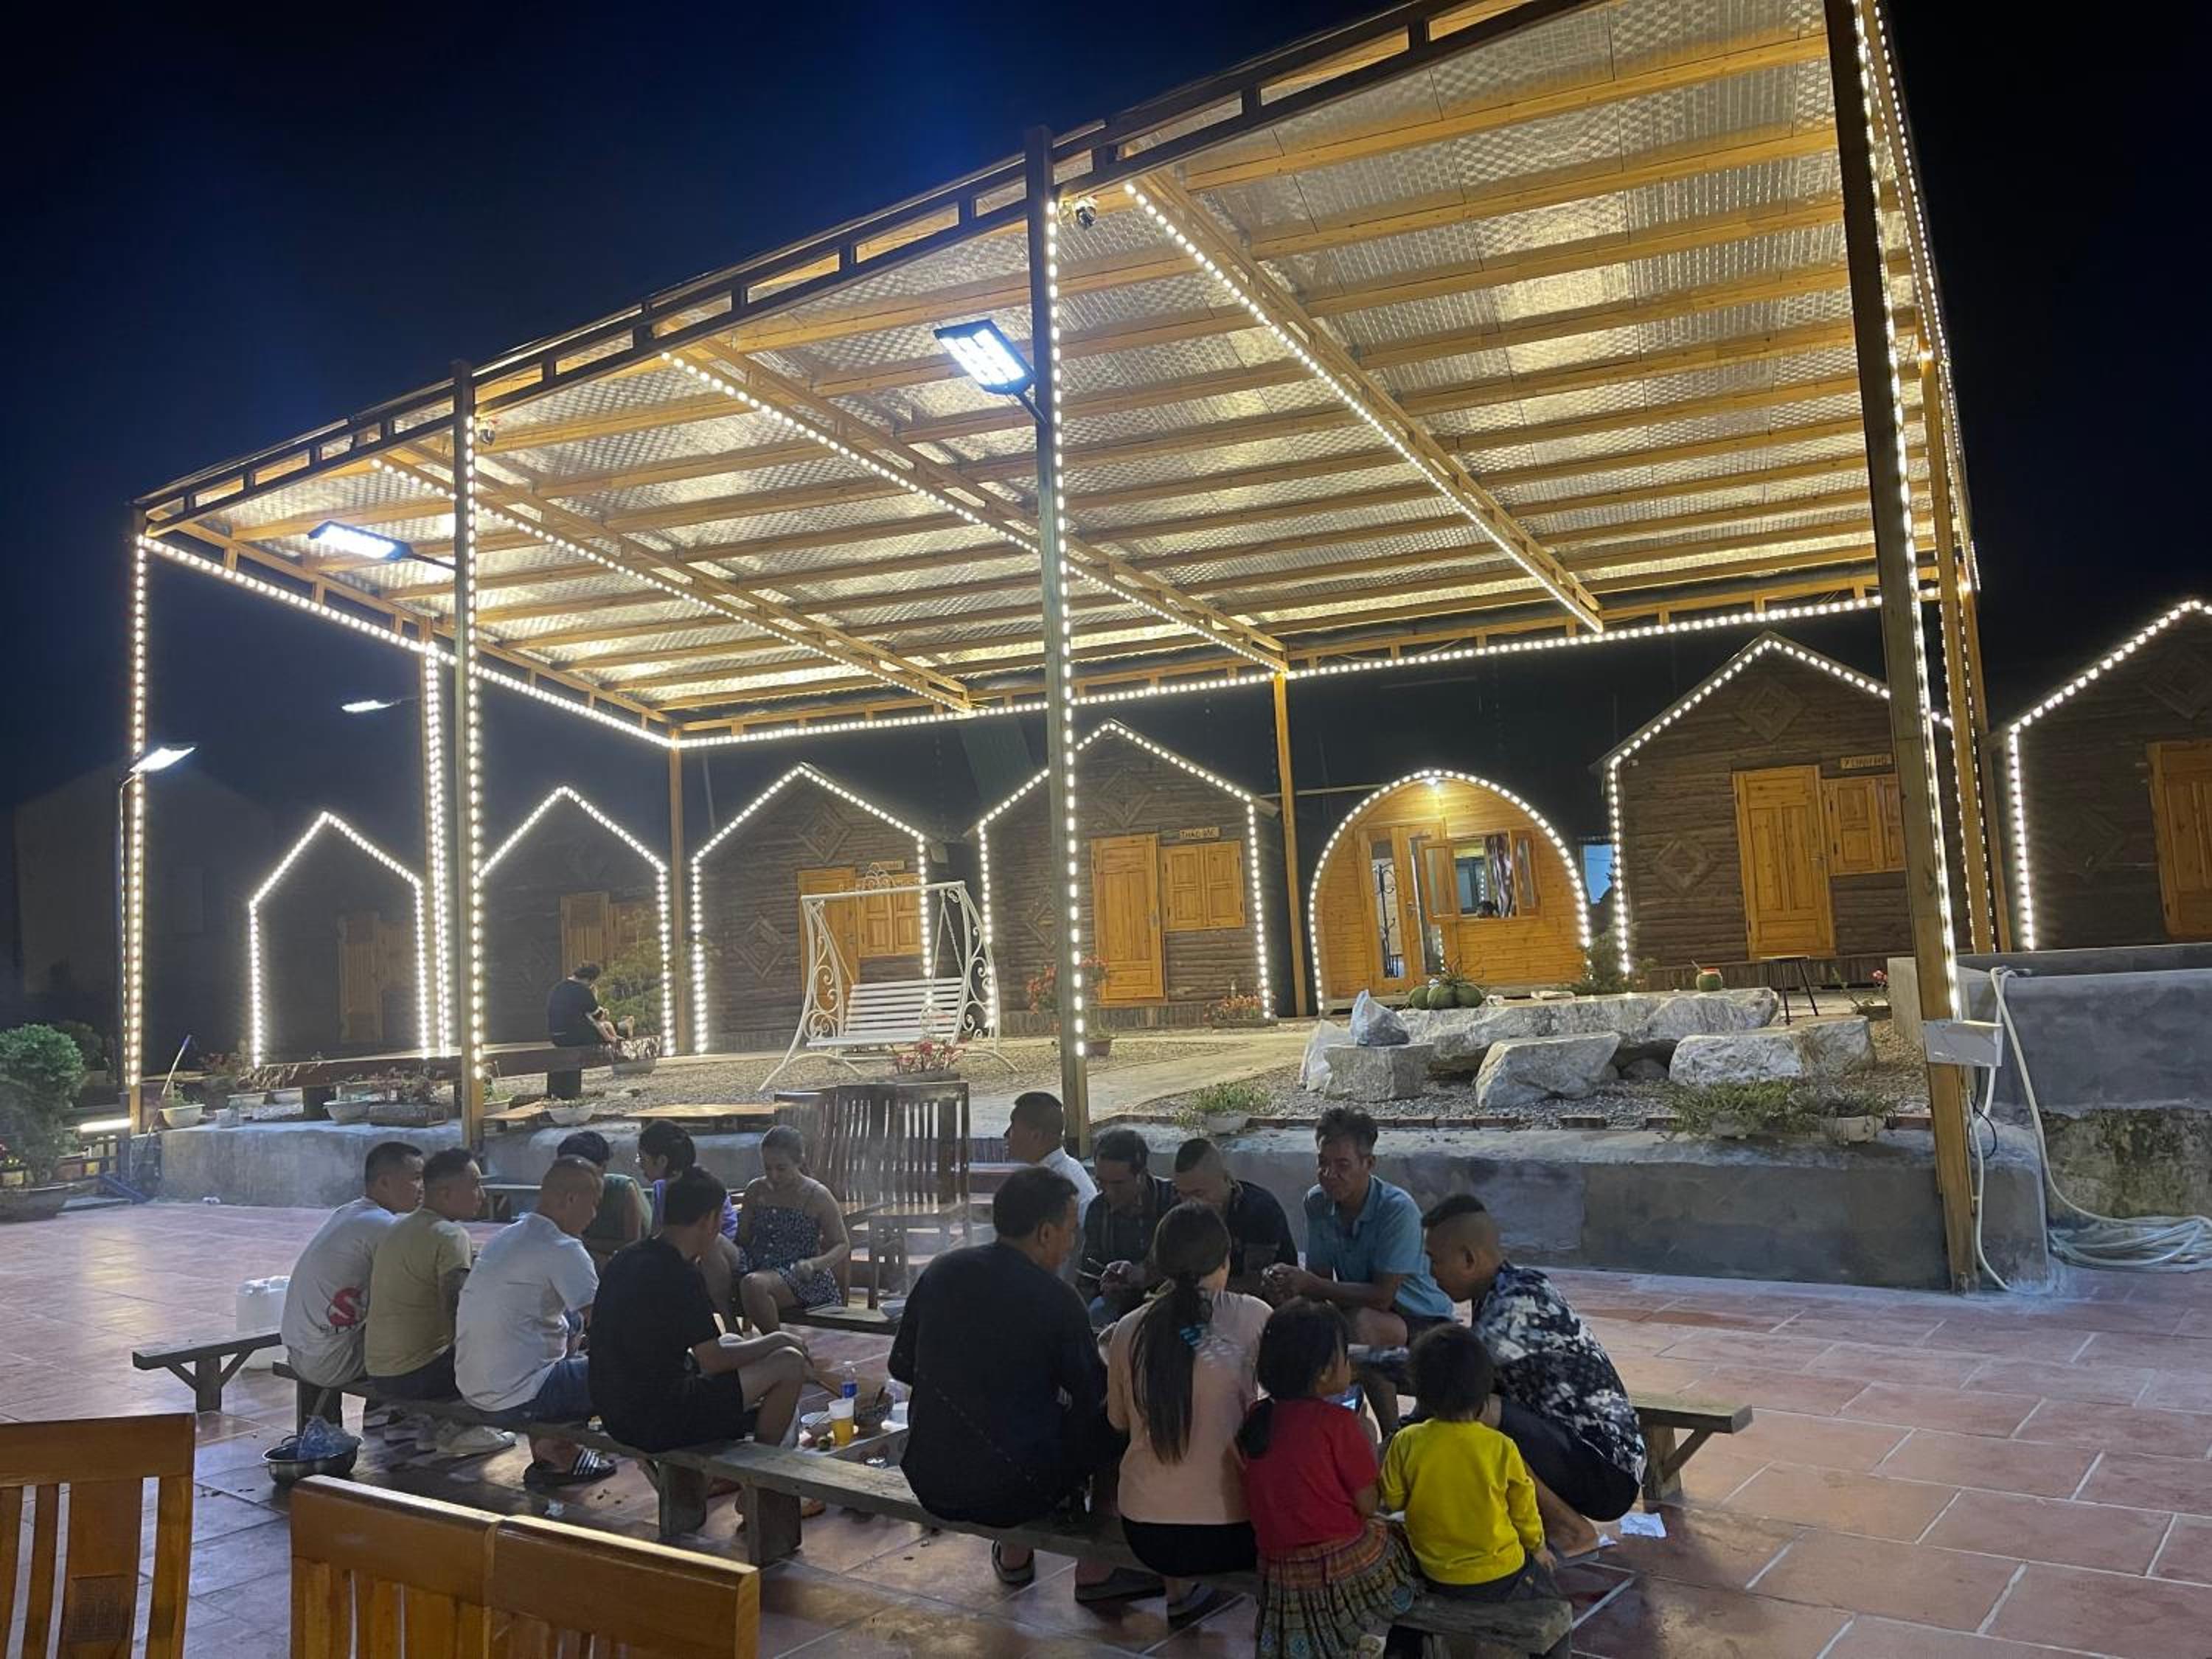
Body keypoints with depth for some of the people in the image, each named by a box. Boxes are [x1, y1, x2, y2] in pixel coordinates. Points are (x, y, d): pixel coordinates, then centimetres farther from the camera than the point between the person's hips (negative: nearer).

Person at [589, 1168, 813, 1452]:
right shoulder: (679, 1275, -20)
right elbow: (713, 1360, -14)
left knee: (733, 1342, 28)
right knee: (790, 1364, -2)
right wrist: (777, 1340, -1)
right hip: (658, 1423, -9)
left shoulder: (624, 1260, 7)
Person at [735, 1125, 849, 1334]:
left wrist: (815, 1264, -19)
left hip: (799, 1278, -5)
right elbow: (742, 1240, 17)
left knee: (753, 1284, -37)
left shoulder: (817, 1196, -2)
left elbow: (842, 1245, 1)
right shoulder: (756, 1191, 11)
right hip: (758, 1269, 5)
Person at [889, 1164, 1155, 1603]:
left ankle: (1013, 1557, 38)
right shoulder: (1056, 1298, -15)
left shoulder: (940, 1271, -1)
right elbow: (1094, 1399, -5)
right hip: (1011, 1494, -6)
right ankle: (1096, 1570, 24)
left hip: (929, 1483, 6)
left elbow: (902, 1366, 10)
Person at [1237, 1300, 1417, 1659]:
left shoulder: (1257, 1418, 1)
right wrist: (1367, 1445, 3)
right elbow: (1368, 1505, -10)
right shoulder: (1338, 1423, -16)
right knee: (1399, 1533, 21)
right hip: (1348, 1568, -6)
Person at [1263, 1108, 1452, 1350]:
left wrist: (1310, 1284, -27)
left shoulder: (1398, 1209, -22)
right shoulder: (1317, 1202, -3)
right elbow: (1321, 1279, -1)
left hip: (1422, 1322, -5)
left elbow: (1382, 1297, -22)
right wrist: (1286, 1287, -24)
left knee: (1360, 1323, -33)